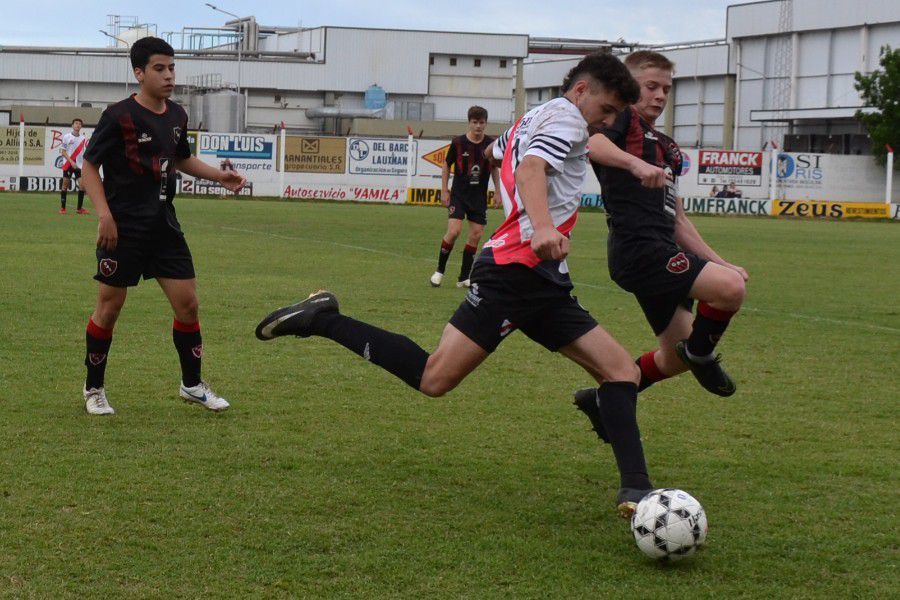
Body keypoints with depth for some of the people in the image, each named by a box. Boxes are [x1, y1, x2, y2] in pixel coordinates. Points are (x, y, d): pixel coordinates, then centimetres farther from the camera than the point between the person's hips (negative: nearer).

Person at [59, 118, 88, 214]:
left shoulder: (83, 138, 7)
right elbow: (63, 152, -4)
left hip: (79, 165, 3)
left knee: (83, 185, -6)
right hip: (68, 164, -3)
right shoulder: (66, 137, -2)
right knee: (65, 184, 1)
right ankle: (62, 207, 8)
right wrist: (71, 162, -14)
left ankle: (80, 208, 3)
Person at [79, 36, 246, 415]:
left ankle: (192, 384, 19)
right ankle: (94, 389, 17)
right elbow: (90, 166, -8)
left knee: (188, 302, 4)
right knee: (109, 306, 2)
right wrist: (104, 215, -18)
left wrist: (219, 176, 12)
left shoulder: (177, 116, 7)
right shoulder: (119, 116, -12)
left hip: (163, 224, 6)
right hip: (123, 228, -6)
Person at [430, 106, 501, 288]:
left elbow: (494, 169, 13)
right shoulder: (458, 142, -7)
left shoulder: (491, 144, -1)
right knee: (454, 231, -17)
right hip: (458, 194, -3)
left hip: (479, 197, 3)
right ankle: (440, 271, 1)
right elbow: (446, 165, 5)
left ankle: (464, 278, 10)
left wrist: (498, 191, 7)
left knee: (476, 235, 0)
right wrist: (444, 191, 1)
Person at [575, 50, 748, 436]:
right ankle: (700, 352, 1)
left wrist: (718, 262, 20)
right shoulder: (622, 120, 0)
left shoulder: (665, 147, 26)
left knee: (675, 358, 14)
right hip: (639, 248, -10)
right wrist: (635, 164, -39)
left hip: (661, 251, 10)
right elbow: (588, 142, -25)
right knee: (731, 289, -25)